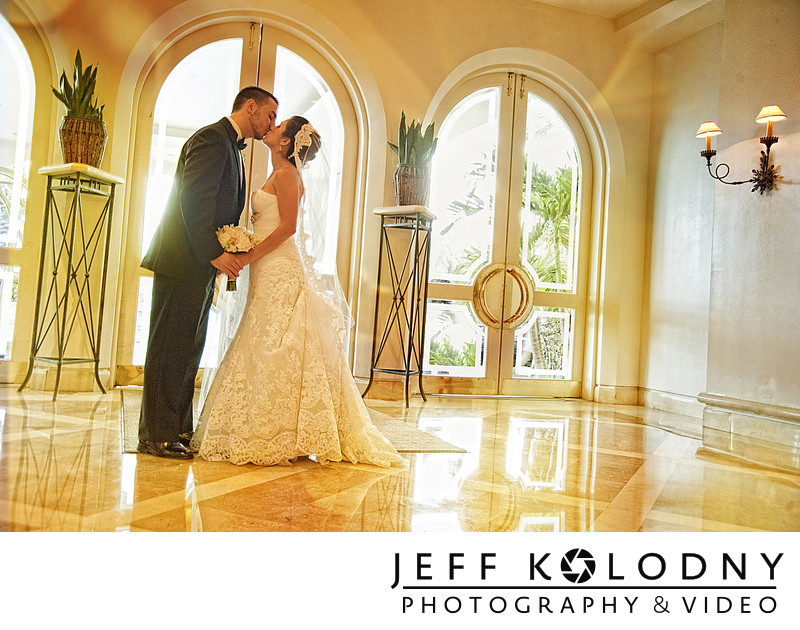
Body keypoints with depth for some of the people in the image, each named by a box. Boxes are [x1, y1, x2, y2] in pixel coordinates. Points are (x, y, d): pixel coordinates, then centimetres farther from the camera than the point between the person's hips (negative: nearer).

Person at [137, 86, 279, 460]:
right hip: (183, 263, -10)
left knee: (188, 349, 12)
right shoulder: (213, 139, -9)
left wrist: (231, 252, 9)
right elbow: (193, 199, -19)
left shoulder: (231, 147, 22)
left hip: (203, 264, 10)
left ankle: (179, 430, 21)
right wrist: (214, 254, -21)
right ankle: (157, 436, 5)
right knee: (171, 347, -4)